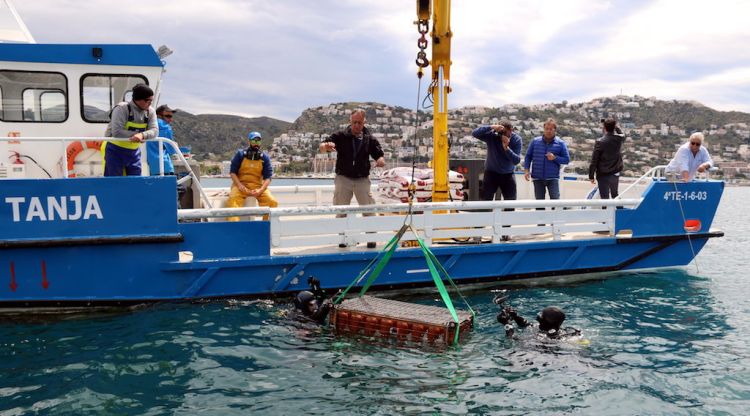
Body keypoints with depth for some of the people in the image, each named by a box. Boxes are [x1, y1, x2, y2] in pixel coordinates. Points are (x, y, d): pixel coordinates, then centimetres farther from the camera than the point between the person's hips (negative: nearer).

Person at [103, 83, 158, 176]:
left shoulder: (150, 111, 0)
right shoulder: (121, 109, -17)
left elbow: (154, 130, -12)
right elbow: (116, 132, -26)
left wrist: (142, 135, -32)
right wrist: (136, 135, -22)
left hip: (134, 151, 6)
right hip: (115, 149, -5)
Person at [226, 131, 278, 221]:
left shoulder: (265, 157, 7)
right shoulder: (240, 154, 4)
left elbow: (267, 177, 1)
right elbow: (232, 172, 2)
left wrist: (260, 190, -17)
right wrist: (240, 186, -15)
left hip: (258, 186, 1)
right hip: (241, 185, -1)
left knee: (272, 202, -23)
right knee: (233, 200, -33)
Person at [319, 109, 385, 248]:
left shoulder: (370, 139, 2)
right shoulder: (341, 136, -3)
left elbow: (379, 155, 4)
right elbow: (322, 146, -12)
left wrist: (380, 160, -23)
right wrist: (326, 146, -38)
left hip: (362, 180, 1)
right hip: (343, 178, 0)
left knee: (369, 210, -1)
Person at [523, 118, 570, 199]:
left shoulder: (560, 143, 1)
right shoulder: (535, 141, 4)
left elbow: (567, 159, 2)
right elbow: (528, 156, 7)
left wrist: (555, 158, -15)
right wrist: (526, 170, -6)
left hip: (553, 178, -2)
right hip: (538, 178, 2)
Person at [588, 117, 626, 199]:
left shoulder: (600, 142, -20)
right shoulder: (619, 139, -7)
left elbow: (594, 161, -16)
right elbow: (622, 134, 23)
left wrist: (591, 176, -7)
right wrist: (616, 127, 16)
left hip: (603, 175, -5)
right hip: (615, 174, 5)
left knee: (605, 198, 4)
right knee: (615, 195, 25)